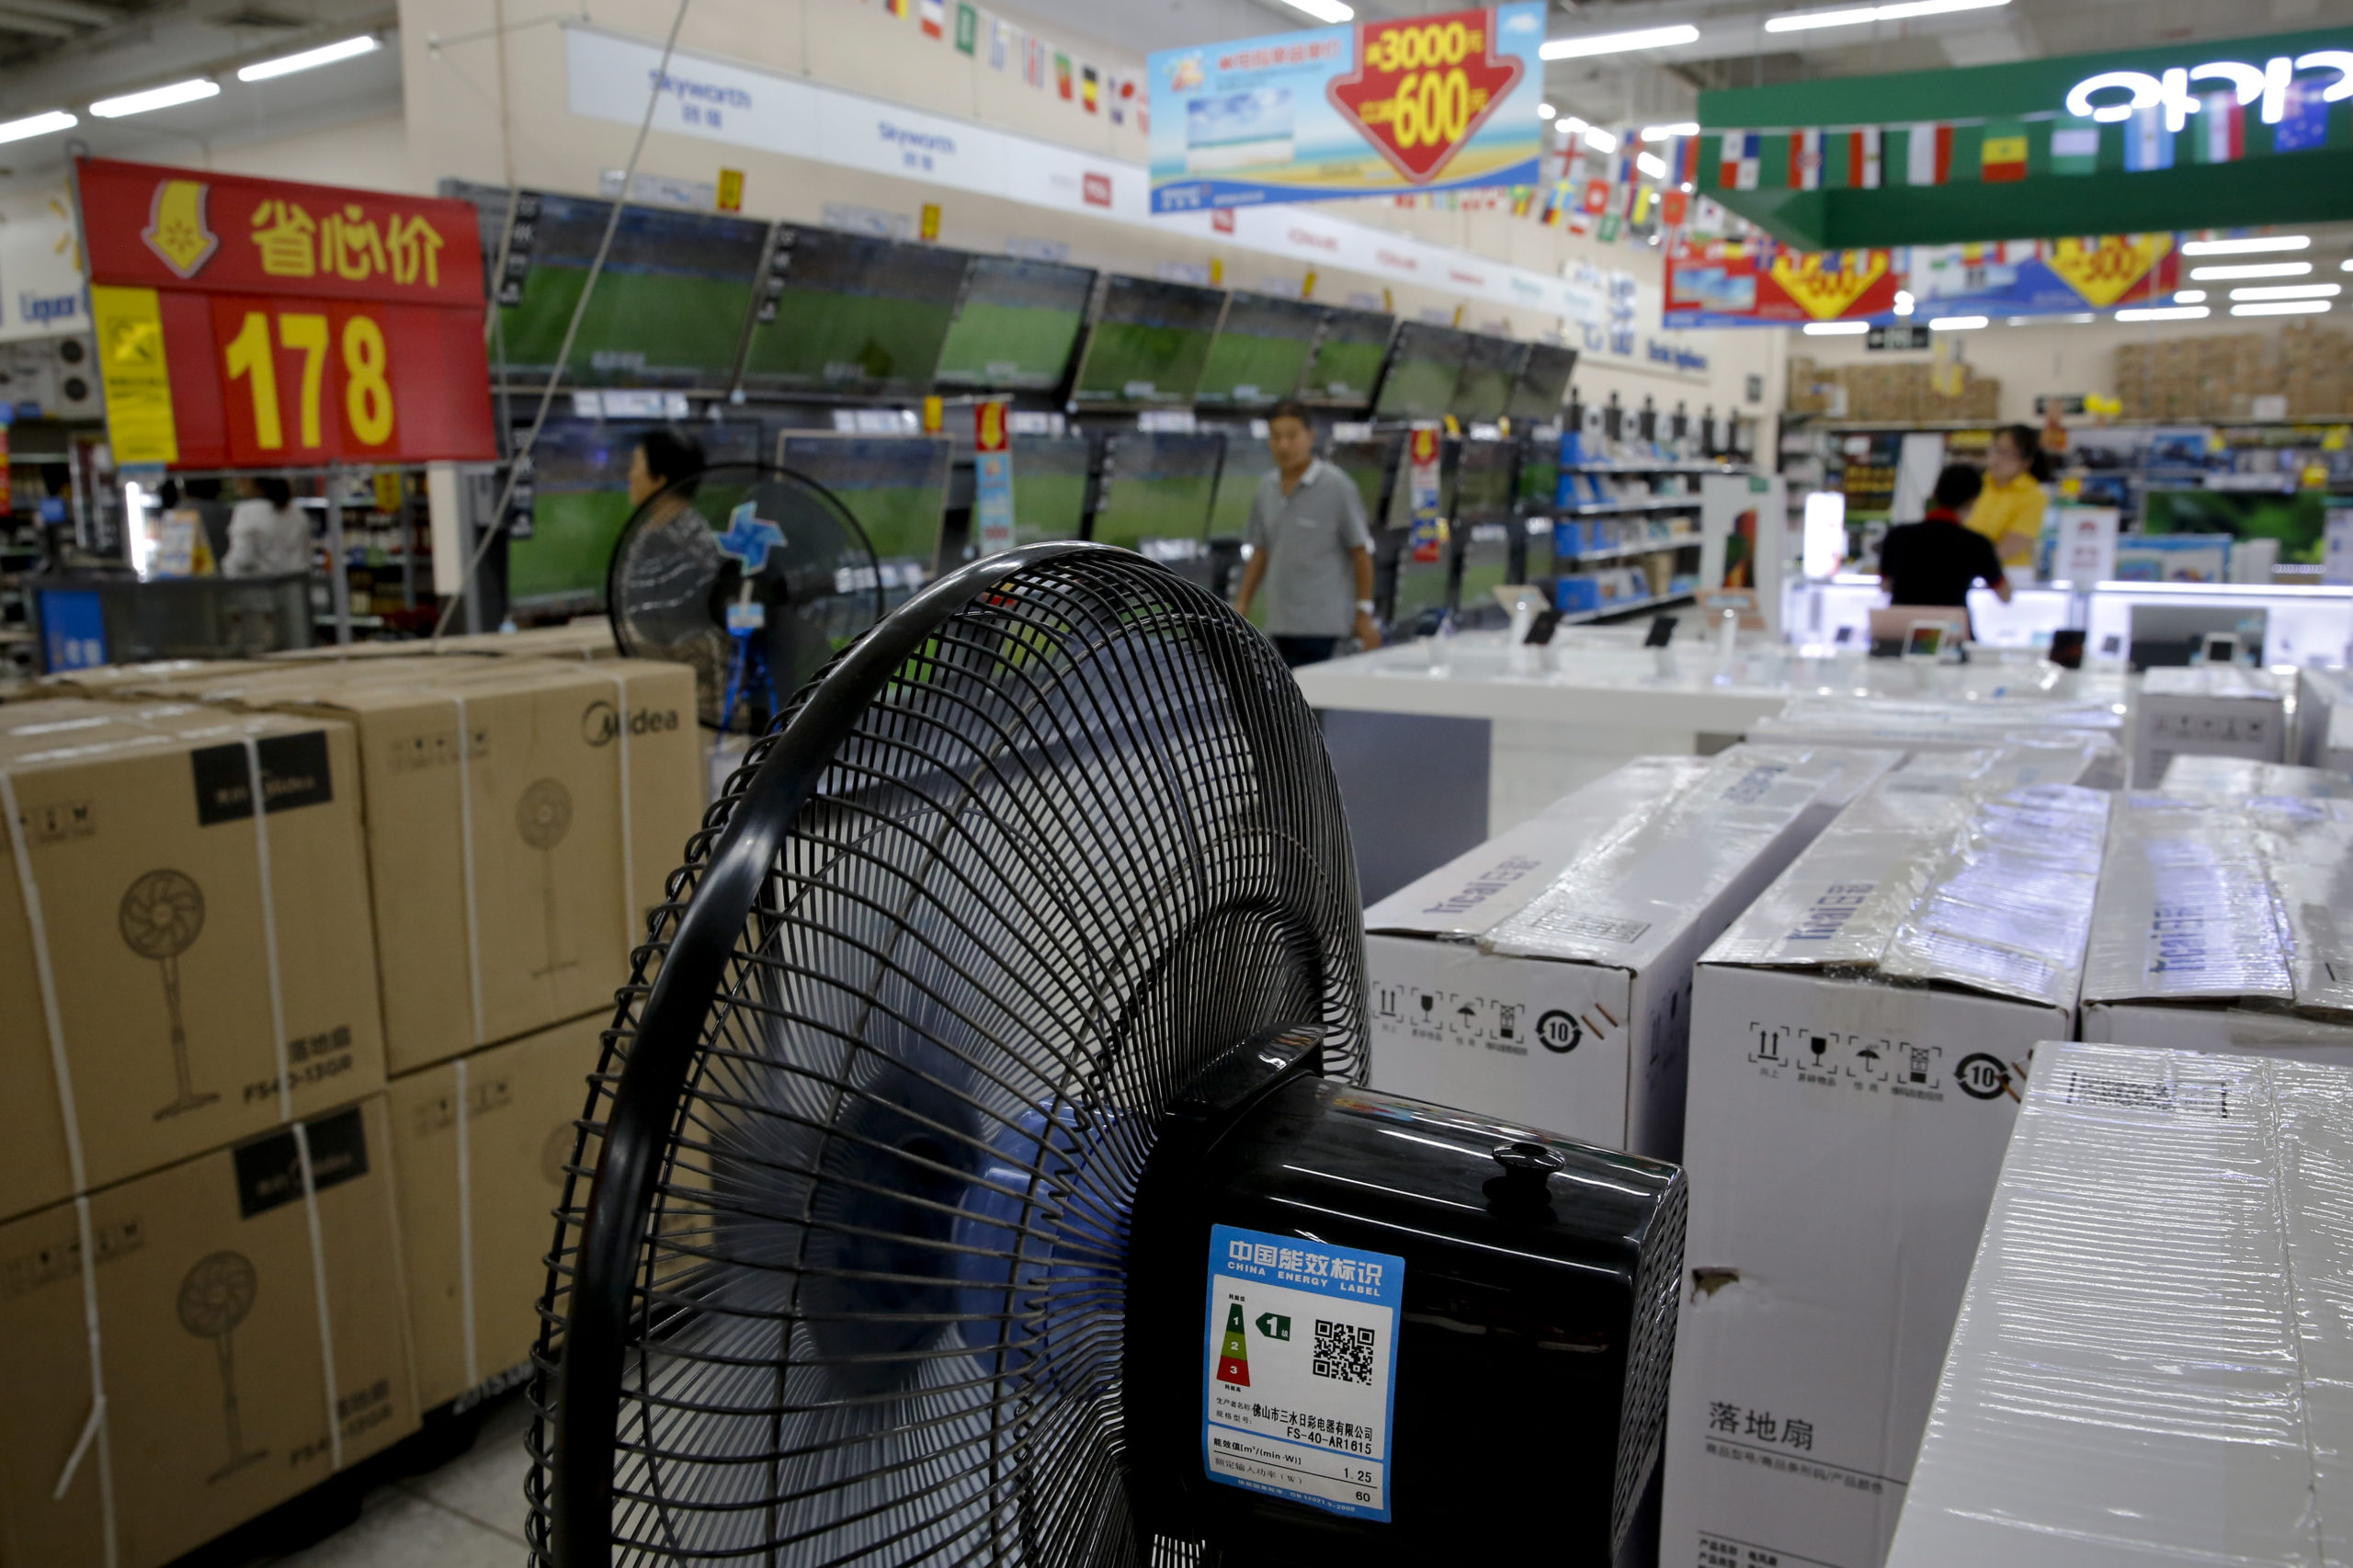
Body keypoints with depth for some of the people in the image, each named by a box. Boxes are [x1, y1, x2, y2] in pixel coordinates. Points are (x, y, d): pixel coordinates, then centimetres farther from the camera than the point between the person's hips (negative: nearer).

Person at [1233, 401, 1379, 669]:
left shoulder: (1337, 486, -8)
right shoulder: (1266, 489, 9)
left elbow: (1361, 551, -5)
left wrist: (1364, 613, -7)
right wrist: (1242, 603, 11)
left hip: (1321, 621, -6)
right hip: (1280, 621, 6)